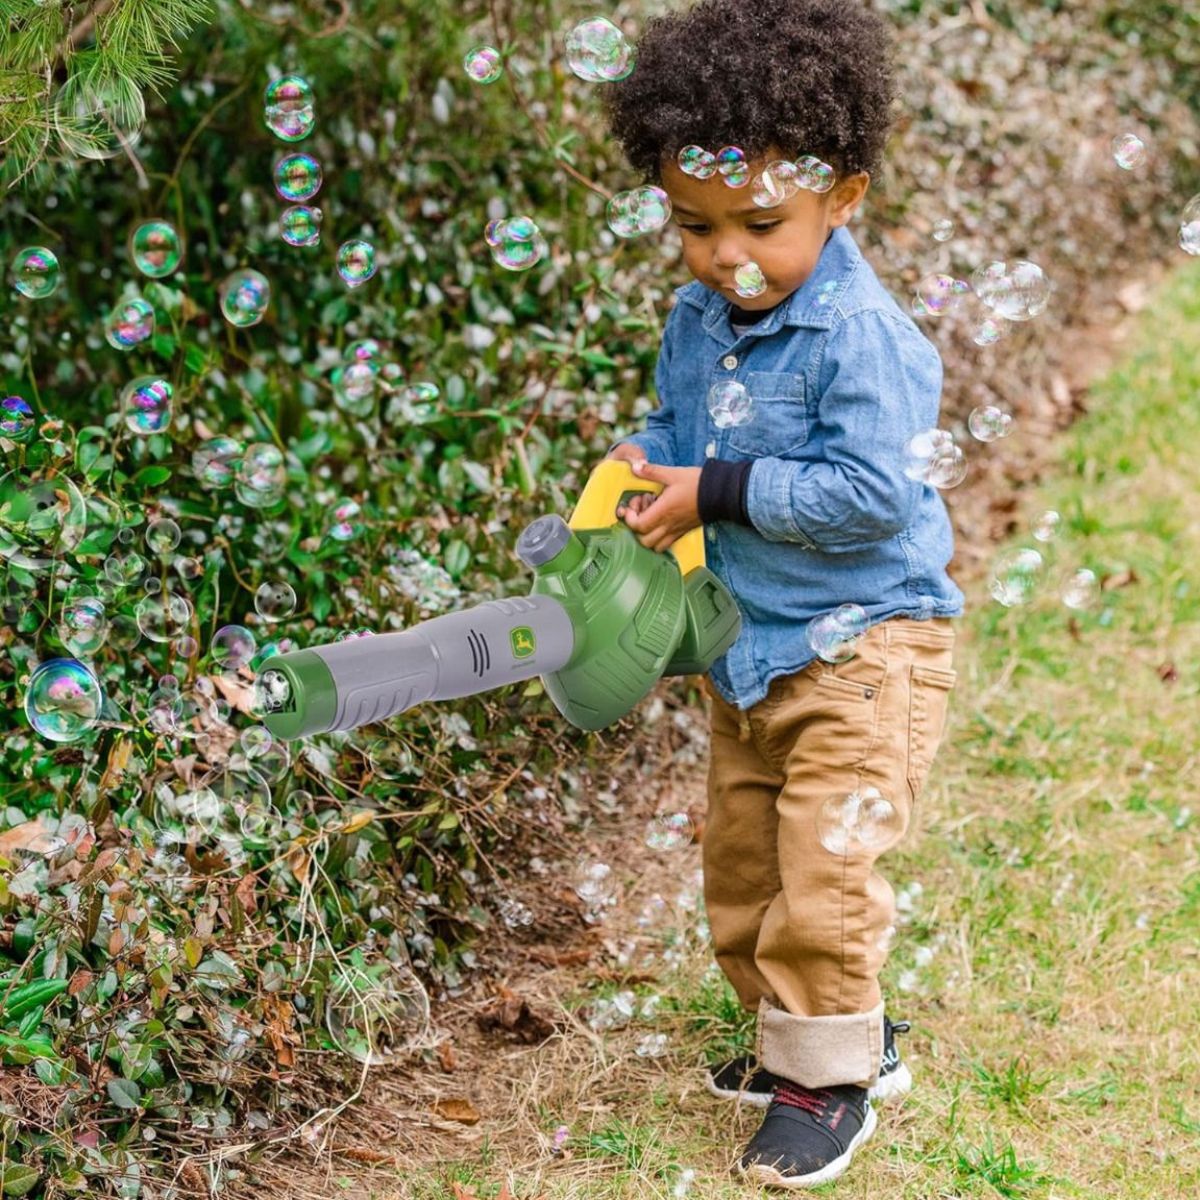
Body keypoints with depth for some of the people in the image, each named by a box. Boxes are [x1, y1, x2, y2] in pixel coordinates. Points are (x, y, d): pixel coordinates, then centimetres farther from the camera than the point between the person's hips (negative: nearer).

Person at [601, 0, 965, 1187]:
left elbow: (870, 496, -28)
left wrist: (719, 493, -24)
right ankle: (820, 1039, 36)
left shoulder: (861, 335, -23)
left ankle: (829, 1080, 14)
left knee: (823, 875, -7)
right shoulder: (696, 320, 1)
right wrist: (635, 468, -6)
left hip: (860, 646, -8)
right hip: (746, 645, 8)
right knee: (740, 870, 17)